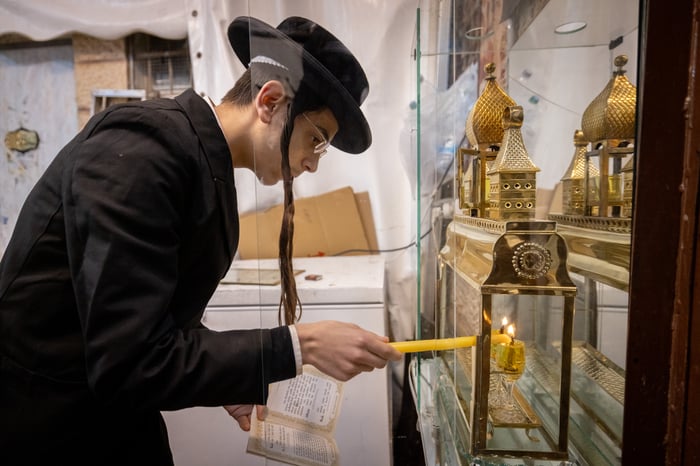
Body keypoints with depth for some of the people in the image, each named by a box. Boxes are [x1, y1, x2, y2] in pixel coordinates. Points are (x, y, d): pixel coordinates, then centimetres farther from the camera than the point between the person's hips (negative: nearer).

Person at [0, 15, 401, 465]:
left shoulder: (204, 158, -1)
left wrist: (227, 383, 3)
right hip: (44, 428, -7)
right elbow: (128, 364, -29)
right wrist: (300, 345, -26)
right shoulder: (140, 151, -26)